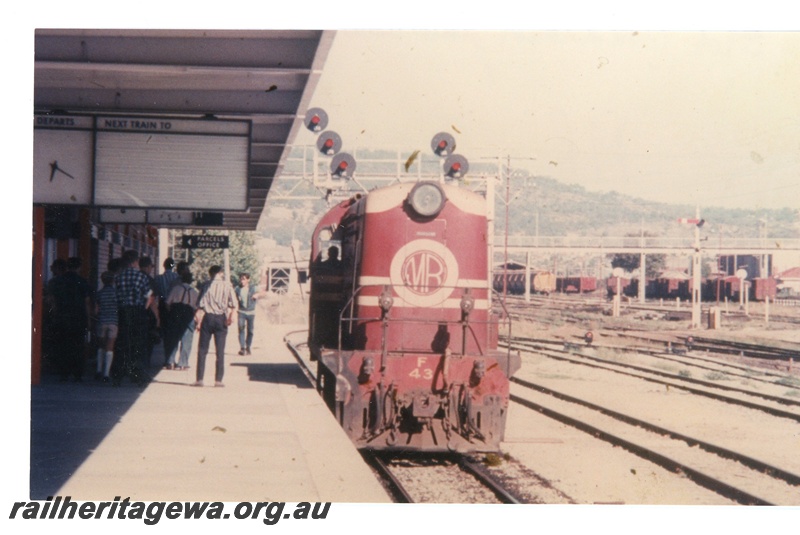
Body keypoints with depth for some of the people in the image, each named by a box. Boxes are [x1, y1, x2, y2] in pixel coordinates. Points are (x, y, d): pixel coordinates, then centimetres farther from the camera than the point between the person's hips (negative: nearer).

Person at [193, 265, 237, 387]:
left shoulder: (208, 285, -3)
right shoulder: (227, 285, -1)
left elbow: (202, 304, -6)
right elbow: (233, 303, -10)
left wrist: (198, 321, -4)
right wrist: (231, 316, -3)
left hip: (208, 317, -1)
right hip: (221, 319, 1)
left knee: (202, 350, 5)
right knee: (220, 351, 5)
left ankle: (199, 379, 2)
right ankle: (218, 380, 1)